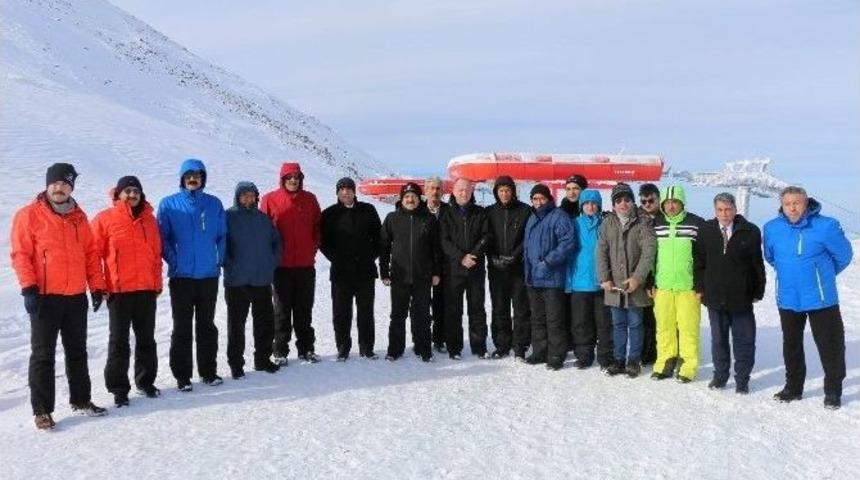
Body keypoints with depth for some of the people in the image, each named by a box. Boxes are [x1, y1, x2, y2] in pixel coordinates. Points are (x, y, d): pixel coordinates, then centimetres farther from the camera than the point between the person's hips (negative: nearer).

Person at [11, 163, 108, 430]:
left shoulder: (79, 217, 11)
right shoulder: (30, 215, -3)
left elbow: (91, 253, 13)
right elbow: (20, 254, -7)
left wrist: (97, 286, 9)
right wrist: (28, 287, -15)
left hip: (77, 297, 5)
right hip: (45, 297, -5)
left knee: (77, 352, 14)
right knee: (43, 355, 1)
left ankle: (80, 399, 26)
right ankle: (41, 409, 9)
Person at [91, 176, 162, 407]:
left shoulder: (149, 219, 9)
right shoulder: (105, 219, -3)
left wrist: (157, 282, 10)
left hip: (147, 289, 4)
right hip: (119, 290, -4)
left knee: (146, 339, 13)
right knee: (119, 341, 3)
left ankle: (146, 381, 26)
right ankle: (119, 388, 11)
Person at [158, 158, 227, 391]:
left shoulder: (214, 204, 5)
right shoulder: (169, 204, -1)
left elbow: (222, 235, 9)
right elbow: (162, 237, -1)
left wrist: (220, 259, -1)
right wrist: (173, 260, -10)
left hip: (209, 275, 2)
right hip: (181, 276, -2)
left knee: (207, 325, 12)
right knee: (182, 328, 3)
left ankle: (209, 371, 22)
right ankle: (182, 375, 12)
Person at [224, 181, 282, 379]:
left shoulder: (263, 218, 11)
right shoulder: (228, 217, -3)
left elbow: (276, 240, 17)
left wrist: (273, 262, 6)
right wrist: (229, 264, -11)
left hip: (262, 279, 4)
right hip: (237, 281, -4)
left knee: (265, 321, 10)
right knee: (236, 323, 2)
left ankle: (263, 359, 23)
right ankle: (236, 363, 11)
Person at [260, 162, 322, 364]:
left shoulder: (309, 199, 6)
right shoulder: (270, 200, -2)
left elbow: (317, 226, 13)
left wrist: (314, 248, 4)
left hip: (306, 264, 2)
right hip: (282, 264, -2)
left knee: (304, 309, 10)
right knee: (282, 309, 6)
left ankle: (306, 349, 19)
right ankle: (280, 351, 13)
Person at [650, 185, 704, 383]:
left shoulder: (696, 224, -1)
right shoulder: (656, 225, 10)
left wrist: (701, 285, -5)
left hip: (688, 286, -3)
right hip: (662, 286, 3)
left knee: (688, 327, -2)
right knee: (664, 326, 7)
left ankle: (688, 366, 6)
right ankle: (665, 362, 17)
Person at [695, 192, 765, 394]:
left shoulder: (750, 232, -5)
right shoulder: (705, 230, 2)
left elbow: (757, 264, 0)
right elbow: (699, 262, 7)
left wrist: (758, 291, 0)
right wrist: (701, 288, 4)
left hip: (741, 296, -2)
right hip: (715, 296, 2)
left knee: (744, 340, 5)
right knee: (718, 338, 13)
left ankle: (742, 379, 16)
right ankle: (720, 375, 26)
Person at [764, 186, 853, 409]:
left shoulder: (826, 226, -15)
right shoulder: (772, 228, -6)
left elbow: (844, 255, 0)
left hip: (821, 298, -3)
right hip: (787, 299, 3)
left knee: (830, 345, 4)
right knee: (791, 345, 15)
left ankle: (833, 391, 19)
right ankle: (793, 387, 30)